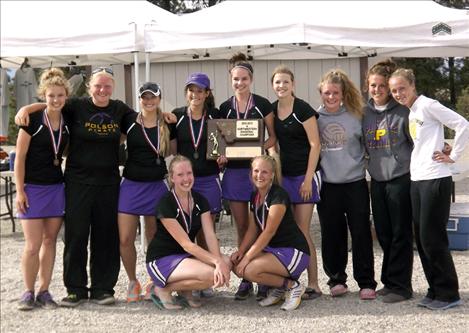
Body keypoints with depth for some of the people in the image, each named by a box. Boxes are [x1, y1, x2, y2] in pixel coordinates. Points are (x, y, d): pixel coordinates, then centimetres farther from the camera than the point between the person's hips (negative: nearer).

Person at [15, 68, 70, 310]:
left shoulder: (68, 123, 5)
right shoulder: (33, 120, -9)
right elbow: (20, 158, -8)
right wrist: (20, 190, -11)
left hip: (56, 188, 4)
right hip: (32, 188, -4)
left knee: (50, 240, 8)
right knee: (32, 245, -4)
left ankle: (44, 291, 17)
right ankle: (28, 292, 12)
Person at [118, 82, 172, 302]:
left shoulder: (167, 125, 2)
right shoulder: (130, 121, 1)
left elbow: (171, 151, 13)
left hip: (156, 186, 0)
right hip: (131, 185, 0)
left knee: (154, 239, 8)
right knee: (125, 239, -3)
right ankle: (133, 282, 17)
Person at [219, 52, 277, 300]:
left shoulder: (262, 105, -1)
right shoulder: (225, 108, 8)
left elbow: (273, 137, 1)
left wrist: (260, 147, -17)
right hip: (234, 171, 3)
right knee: (242, 228, 8)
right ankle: (245, 279, 16)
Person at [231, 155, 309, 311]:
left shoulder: (279, 195, -17)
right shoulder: (254, 196, 9)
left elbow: (269, 231, -21)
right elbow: (252, 229, 10)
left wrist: (247, 257, -22)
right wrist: (240, 251, -7)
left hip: (293, 252, -8)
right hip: (271, 249, 8)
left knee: (249, 270, -25)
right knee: (236, 264, -9)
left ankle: (292, 285, -3)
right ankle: (278, 288, 8)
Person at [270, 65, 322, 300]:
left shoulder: (302, 109, -9)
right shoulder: (271, 110, 9)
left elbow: (315, 144, -11)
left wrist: (308, 178, -15)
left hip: (304, 175, -6)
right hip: (283, 175, 6)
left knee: (302, 231, -5)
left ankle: (313, 285, 5)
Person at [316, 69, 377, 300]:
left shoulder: (356, 115, 1)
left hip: (355, 183, -1)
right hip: (327, 185, 1)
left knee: (361, 233, 1)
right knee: (332, 235, 7)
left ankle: (366, 282, 11)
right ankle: (336, 279, 20)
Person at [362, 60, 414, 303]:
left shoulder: (403, 111, -6)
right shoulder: (365, 113, 9)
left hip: (401, 179, -5)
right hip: (377, 180, 5)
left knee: (400, 233, 1)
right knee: (383, 234, 11)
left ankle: (399, 285, 9)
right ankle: (390, 281, 24)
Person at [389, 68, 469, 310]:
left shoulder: (427, 105, -9)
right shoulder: (408, 113, 15)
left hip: (435, 179, -8)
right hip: (416, 180, 9)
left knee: (432, 238, -5)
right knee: (421, 239, 10)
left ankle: (448, 294, 7)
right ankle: (435, 291, 21)